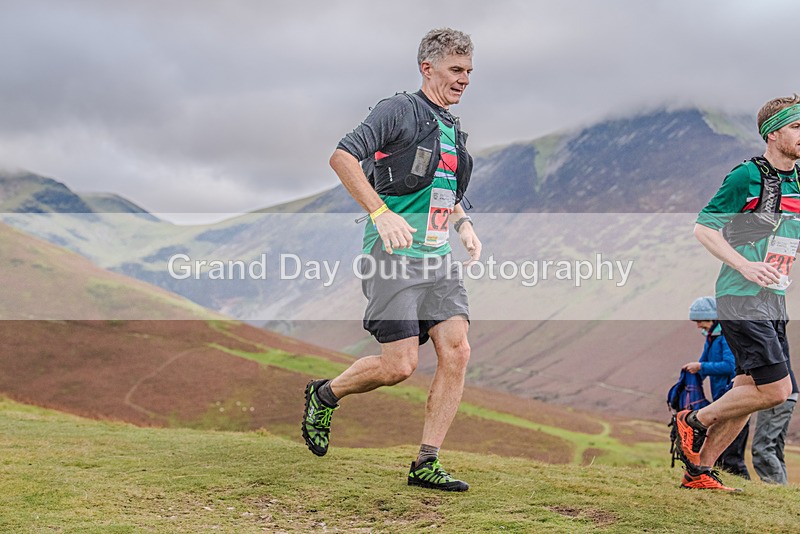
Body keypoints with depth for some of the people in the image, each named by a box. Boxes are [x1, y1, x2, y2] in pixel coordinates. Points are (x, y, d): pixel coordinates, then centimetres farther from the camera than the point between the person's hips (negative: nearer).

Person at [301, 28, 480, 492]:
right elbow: (342, 157, -16)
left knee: (457, 350, -7)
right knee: (400, 364, -11)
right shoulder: (400, 111, -5)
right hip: (393, 256, -7)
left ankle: (427, 463, 0)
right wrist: (381, 213, -24)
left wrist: (463, 223, 14)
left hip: (438, 256, 8)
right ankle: (325, 395, 18)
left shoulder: (453, 130, 20)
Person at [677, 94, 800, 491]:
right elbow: (703, 228, -11)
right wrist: (744, 265, -21)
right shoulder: (747, 176, -11)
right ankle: (695, 420, 8)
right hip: (741, 299, -8)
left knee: (749, 389, 8)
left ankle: (699, 471, 18)